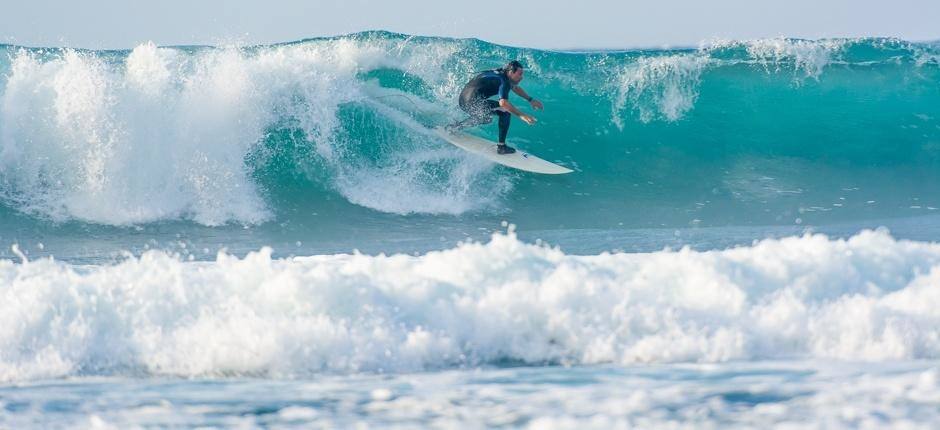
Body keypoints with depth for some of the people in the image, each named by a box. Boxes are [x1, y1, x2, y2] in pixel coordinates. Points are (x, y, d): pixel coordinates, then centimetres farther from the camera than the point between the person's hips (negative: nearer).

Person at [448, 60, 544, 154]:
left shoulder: (499, 73, 18)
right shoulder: (503, 81, -12)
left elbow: (515, 88, 37)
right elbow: (503, 102, -29)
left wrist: (530, 100, 32)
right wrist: (521, 115, -31)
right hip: (472, 103, -10)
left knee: (486, 118, 34)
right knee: (505, 111, -11)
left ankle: (454, 126, 37)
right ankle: (501, 146, -13)